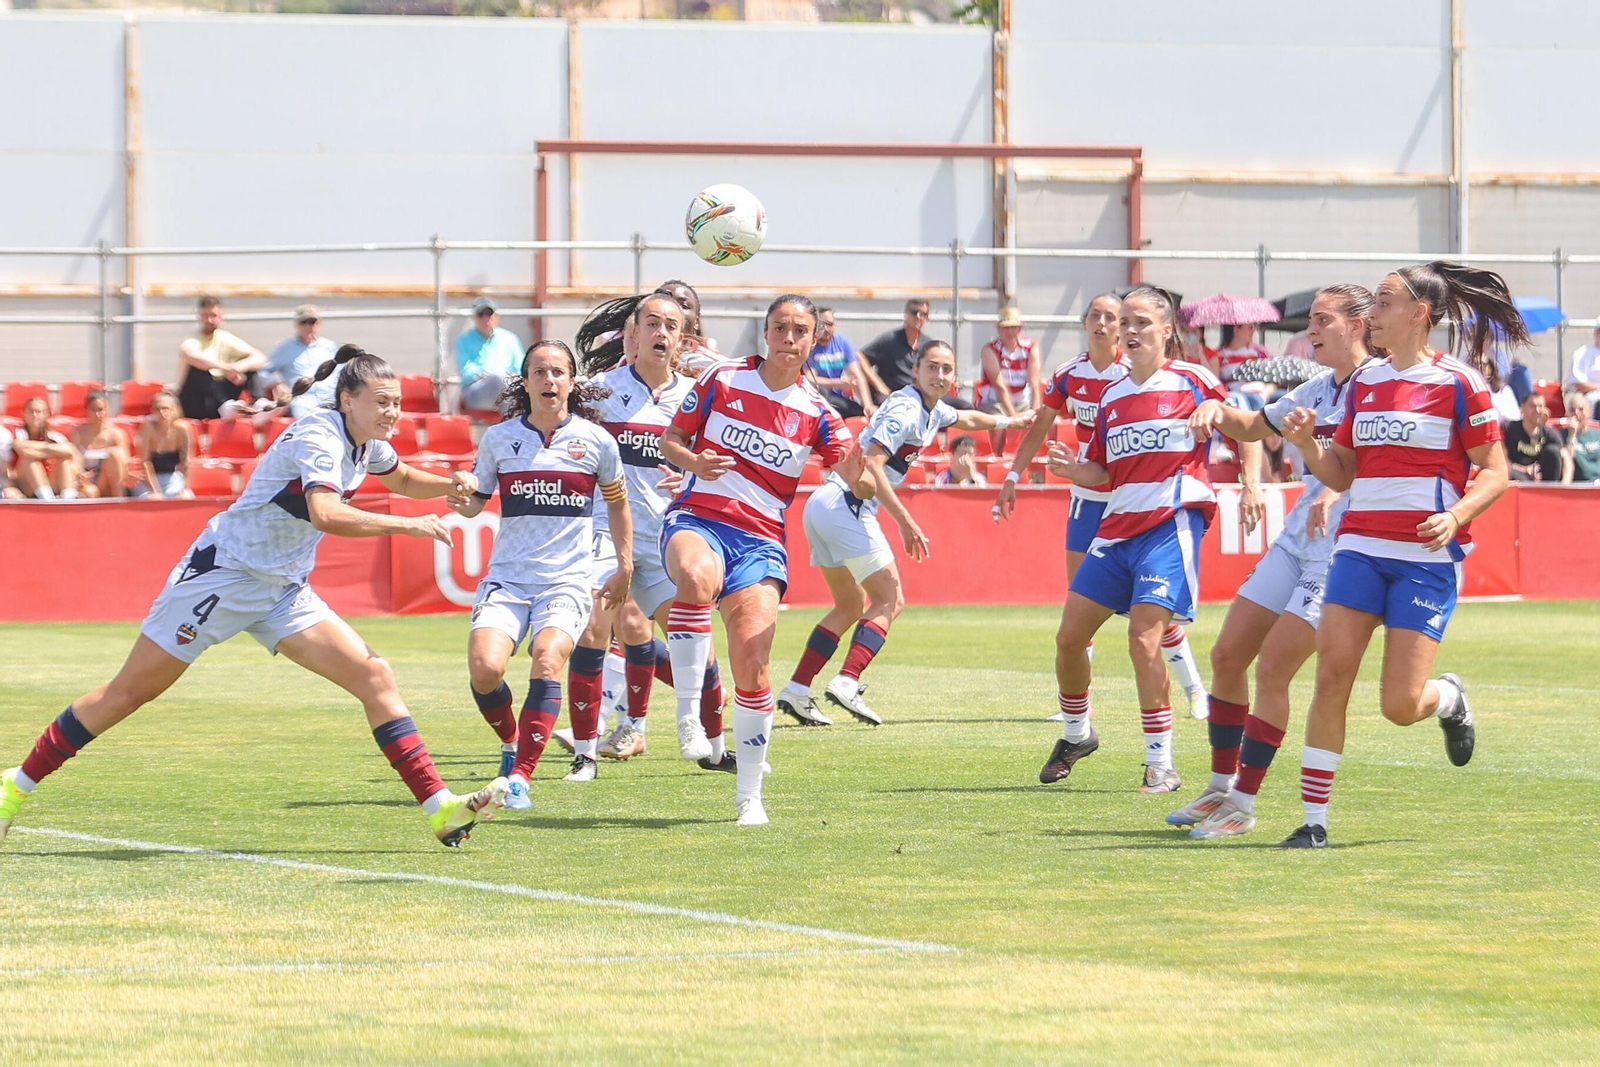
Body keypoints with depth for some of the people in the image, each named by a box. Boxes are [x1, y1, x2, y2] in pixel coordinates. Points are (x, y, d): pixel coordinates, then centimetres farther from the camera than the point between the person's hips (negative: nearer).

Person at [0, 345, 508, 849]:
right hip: (224, 574, -8)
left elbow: (402, 478, 29)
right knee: (131, 691, -2)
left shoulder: (366, 443, 4)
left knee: (374, 677, -7)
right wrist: (408, 525, -36)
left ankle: (442, 811, -10)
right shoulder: (318, 437, -22)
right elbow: (325, 513, -40)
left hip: (283, 590, 8)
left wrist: (448, 484, 9)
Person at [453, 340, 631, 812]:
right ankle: (511, 740, 12)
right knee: (484, 667, -21)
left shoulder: (595, 441, 3)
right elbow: (476, 499, 15)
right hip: (507, 576, 1)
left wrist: (624, 566, 16)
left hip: (567, 580, -1)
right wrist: (462, 501, -8)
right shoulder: (499, 438, 5)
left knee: (547, 660, -27)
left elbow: (617, 502, 18)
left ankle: (520, 778, -25)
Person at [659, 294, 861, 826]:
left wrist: (859, 456, -26)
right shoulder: (722, 380, 5)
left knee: (752, 657, -12)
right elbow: (671, 439, 11)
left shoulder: (815, 412, 6)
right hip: (697, 518, -1)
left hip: (761, 538, 1)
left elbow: (854, 477, -4)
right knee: (697, 575, -39)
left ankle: (749, 793, 3)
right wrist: (692, 460, -11)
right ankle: (687, 714, -31)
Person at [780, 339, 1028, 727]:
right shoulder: (905, 410, -14)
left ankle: (796, 691, 7)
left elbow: (965, 419, 42)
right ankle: (847, 682, -21)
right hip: (846, 505, -10)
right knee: (889, 600, -7)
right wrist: (905, 521, -25)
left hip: (822, 506, 10)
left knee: (850, 605, 15)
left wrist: (1009, 421, 54)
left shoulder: (931, 411, 17)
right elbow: (870, 465, -25)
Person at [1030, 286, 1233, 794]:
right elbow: (1104, 474, 16)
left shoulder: (1193, 382, -1)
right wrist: (1074, 469, -4)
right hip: (1118, 524, 7)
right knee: (1069, 636, 6)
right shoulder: (1112, 396, 15)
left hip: (1172, 523, -7)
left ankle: (1161, 765, -11)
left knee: (1144, 638, -19)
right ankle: (1076, 733, 30)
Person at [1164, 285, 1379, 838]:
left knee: (1272, 668, -13)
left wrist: (1335, 490, -41)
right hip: (1295, 539, 8)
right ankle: (1221, 787, 18)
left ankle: (1244, 803, -4)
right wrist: (1217, 409, 8)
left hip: (1343, 545, -8)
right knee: (1227, 656, 6)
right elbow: (1253, 427, 30)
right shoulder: (1316, 390, 15)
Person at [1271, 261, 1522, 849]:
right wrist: (1306, 443, -3)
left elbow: (1494, 474, -3)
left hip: (1428, 557, -5)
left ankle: (1449, 698, 28)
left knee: (1400, 706, -9)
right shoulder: (1364, 382, 12)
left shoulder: (1458, 382, -5)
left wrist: (1455, 517, -21)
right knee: (1331, 675, -10)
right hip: (1361, 548, 5)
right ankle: (1314, 818, -4)